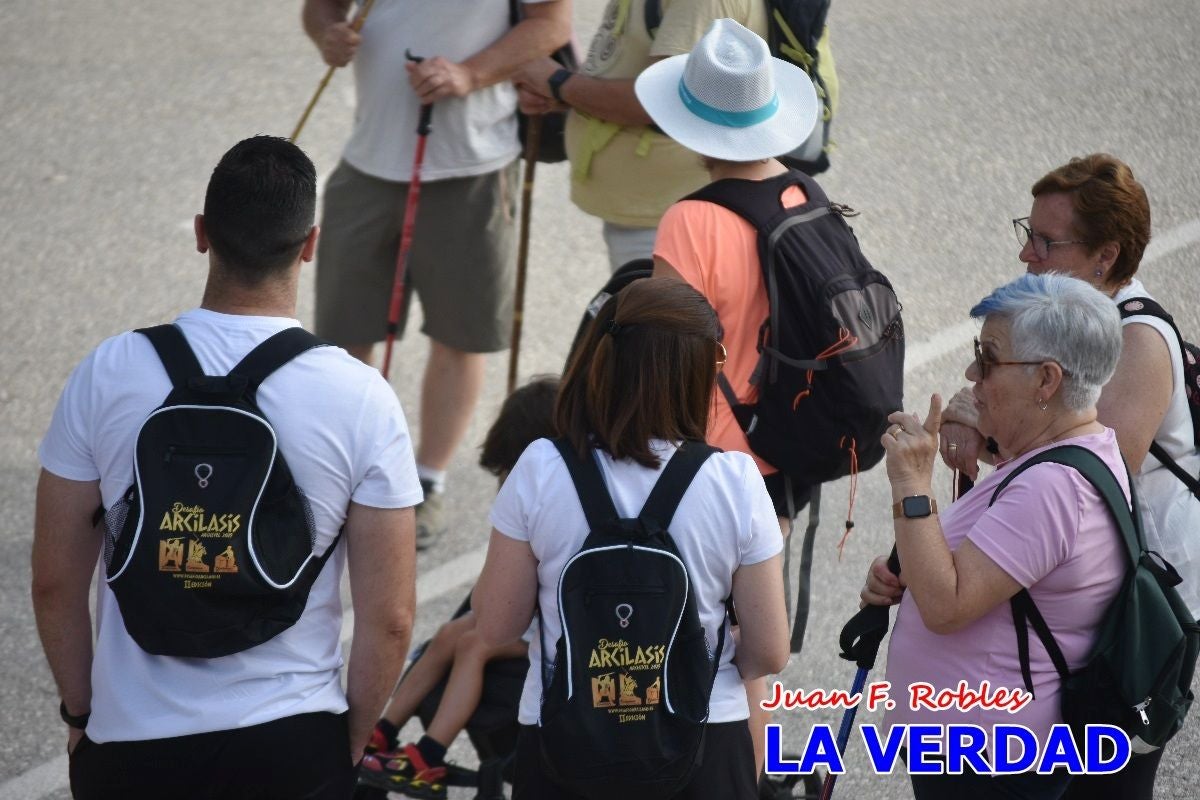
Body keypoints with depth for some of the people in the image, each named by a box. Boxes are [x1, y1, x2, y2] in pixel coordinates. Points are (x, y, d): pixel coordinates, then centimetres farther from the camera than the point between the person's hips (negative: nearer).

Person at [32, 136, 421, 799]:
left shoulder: (105, 375, -9)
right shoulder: (361, 398, -11)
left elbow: (55, 584, -2)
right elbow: (389, 619, -8)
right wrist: (351, 742, 8)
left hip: (131, 743, 1)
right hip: (293, 743, -1)